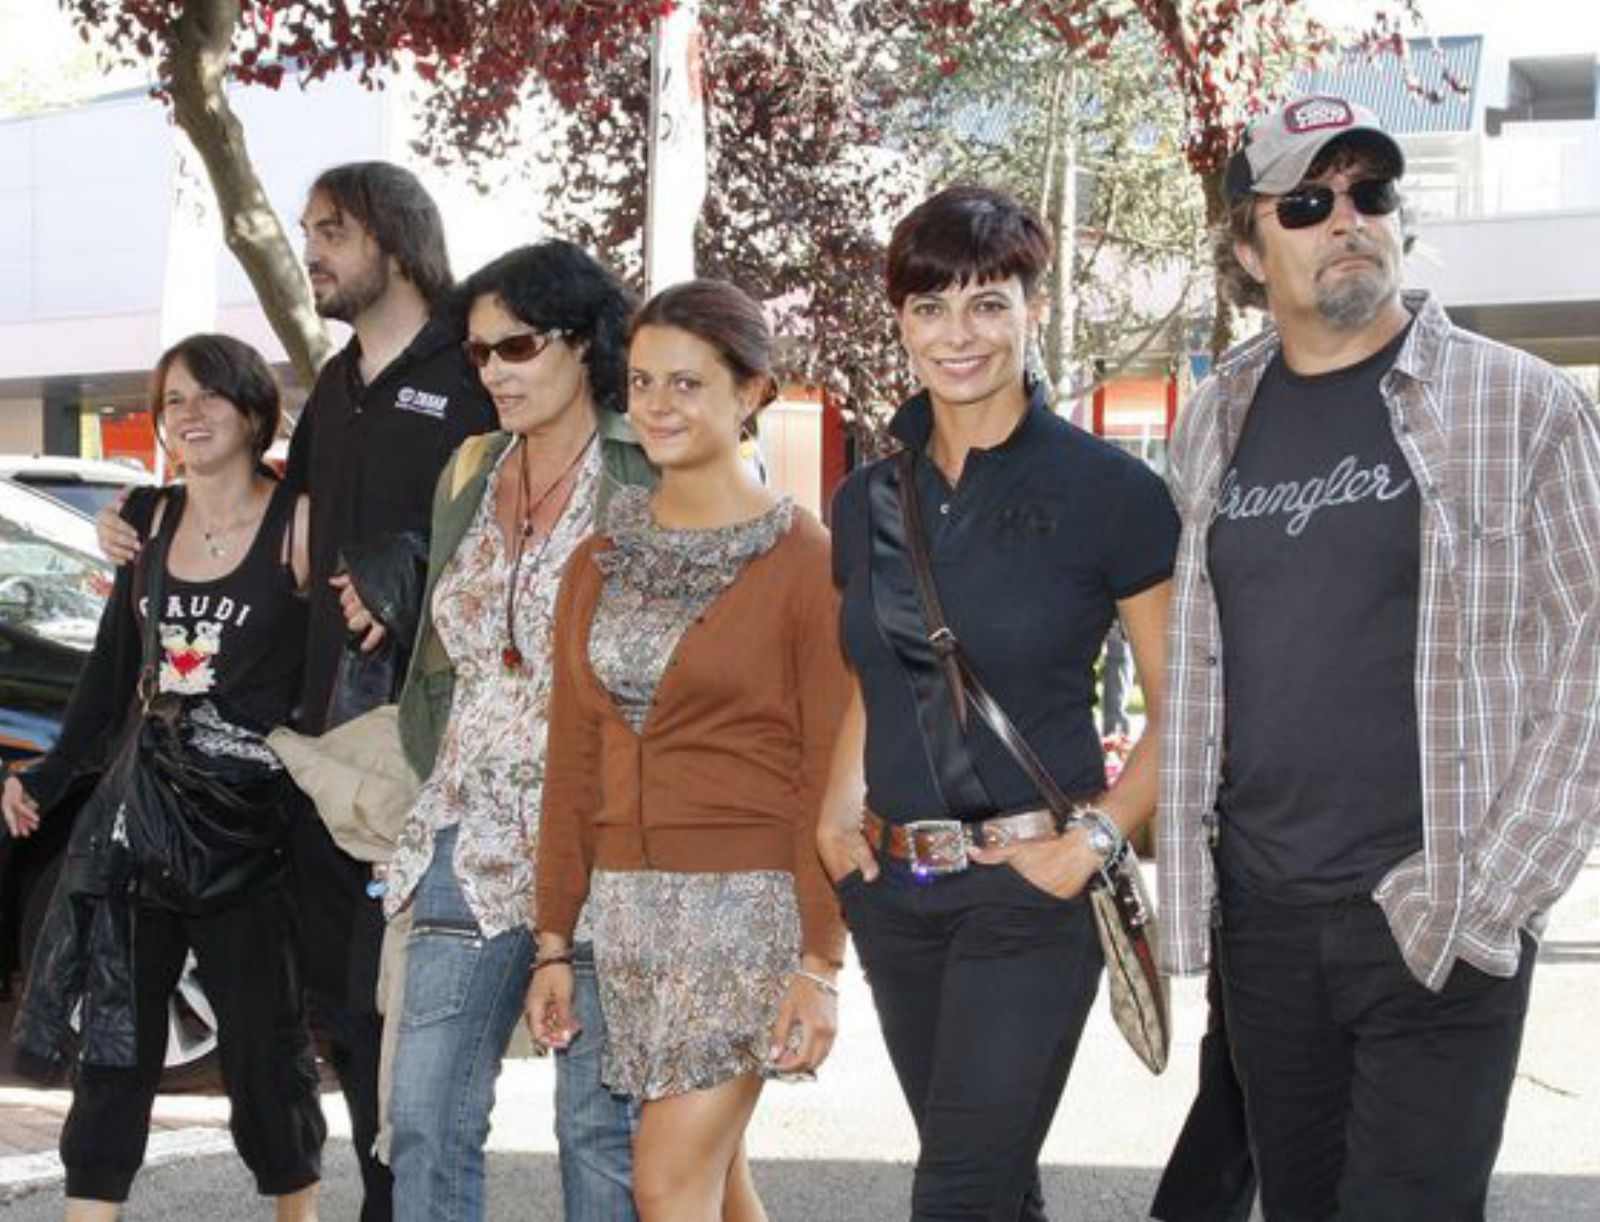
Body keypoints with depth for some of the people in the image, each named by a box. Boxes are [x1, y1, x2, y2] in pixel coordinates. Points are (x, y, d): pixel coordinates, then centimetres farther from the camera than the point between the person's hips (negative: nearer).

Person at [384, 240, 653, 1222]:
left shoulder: (649, 483, -6)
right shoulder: (471, 473, 12)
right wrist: (433, 790, 18)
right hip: (474, 836, 5)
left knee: (601, 1121, 4)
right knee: (428, 1115, 3)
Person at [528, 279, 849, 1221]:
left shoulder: (805, 560, -7)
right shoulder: (600, 564, 10)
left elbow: (835, 776, -9)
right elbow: (572, 764, 13)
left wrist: (821, 963, -13)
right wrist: (555, 942, 11)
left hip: (749, 902, -6)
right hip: (631, 908, 6)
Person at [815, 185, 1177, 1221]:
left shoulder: (1107, 491, -7)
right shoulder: (869, 501, 10)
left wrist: (1100, 836, -15)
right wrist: (838, 816, 7)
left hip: (1031, 885, -5)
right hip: (894, 887, 6)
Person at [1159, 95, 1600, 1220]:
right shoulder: (1216, 424, 9)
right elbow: (1191, 671, 12)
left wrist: (1492, 892, -11)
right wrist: (1184, 886, 7)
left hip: (1438, 917, -4)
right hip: (1262, 914, 4)